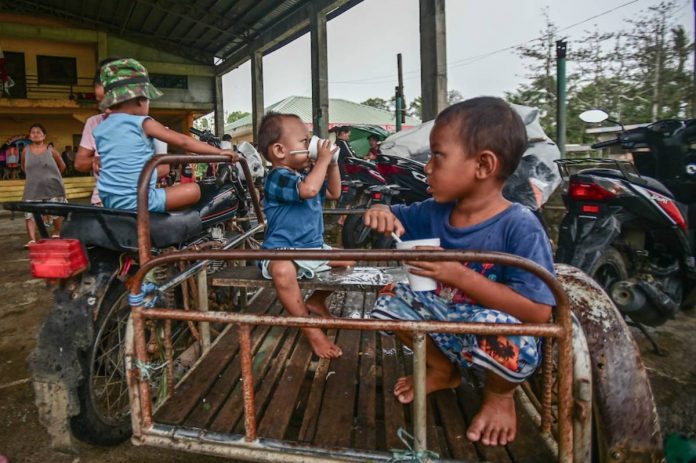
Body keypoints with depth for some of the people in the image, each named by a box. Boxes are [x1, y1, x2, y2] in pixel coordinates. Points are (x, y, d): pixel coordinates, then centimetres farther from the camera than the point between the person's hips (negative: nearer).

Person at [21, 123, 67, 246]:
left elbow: (62, 166, 8)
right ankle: (32, 239, -7)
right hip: (33, 189, 2)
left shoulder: (51, 150, -4)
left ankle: (57, 235, 29)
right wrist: (33, 176, 13)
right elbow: (23, 167, 18)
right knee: (30, 214, -8)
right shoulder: (26, 151, 2)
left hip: (52, 187, -2)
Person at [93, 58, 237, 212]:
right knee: (194, 190, -1)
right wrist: (219, 151, -2)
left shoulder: (99, 129, 10)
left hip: (109, 201, 8)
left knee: (164, 168, 27)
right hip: (136, 202, -8)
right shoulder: (143, 123, -8)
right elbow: (183, 141, -7)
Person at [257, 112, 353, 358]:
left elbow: (334, 193, 20)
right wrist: (323, 160, -23)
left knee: (348, 260, 10)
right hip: (283, 250, -9)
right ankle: (312, 331, -26)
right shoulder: (278, 177, -17)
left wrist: (332, 164, 7)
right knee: (283, 271, -41)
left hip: (314, 247, 9)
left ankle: (316, 301, 21)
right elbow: (308, 189, -36)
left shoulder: (305, 174, 13)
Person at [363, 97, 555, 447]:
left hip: (499, 338, -6)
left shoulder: (519, 227, -25)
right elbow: (399, 219, 11)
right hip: (445, 324, 6)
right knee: (390, 299, -2)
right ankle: (442, 369, 19)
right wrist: (383, 214, -16)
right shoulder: (435, 212, -6)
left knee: (493, 325, -38)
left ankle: (499, 393, 0)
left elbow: (538, 312, -30)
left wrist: (459, 275, -35)